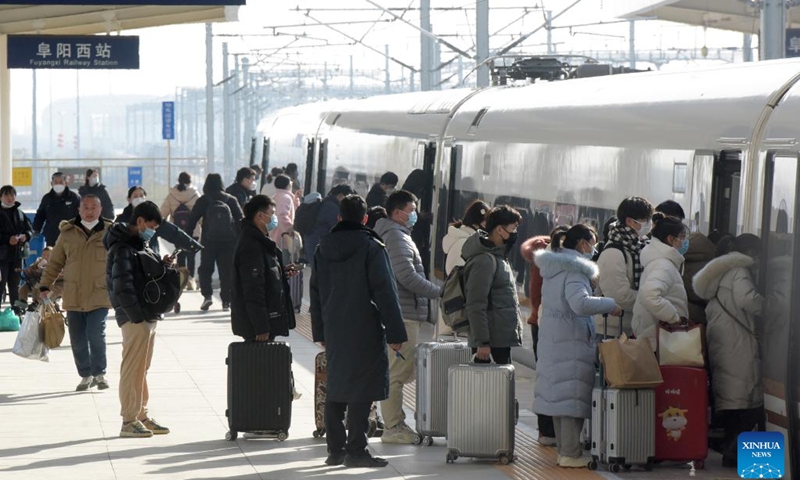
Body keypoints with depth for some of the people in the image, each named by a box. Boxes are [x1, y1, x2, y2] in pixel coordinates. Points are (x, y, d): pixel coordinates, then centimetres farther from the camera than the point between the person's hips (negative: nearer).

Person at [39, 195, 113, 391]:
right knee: (77, 340, 5)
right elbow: (55, 262, 12)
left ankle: (99, 373, 6)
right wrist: (45, 285, 5)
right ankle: (86, 375, 22)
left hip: (99, 296, -3)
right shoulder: (68, 233, 6)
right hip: (73, 297, 3)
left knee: (96, 335, -14)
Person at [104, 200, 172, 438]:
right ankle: (129, 421, -2)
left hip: (148, 316, 10)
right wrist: (137, 317, -21)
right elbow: (122, 287, -20)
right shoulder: (122, 249, -14)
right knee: (132, 369, -6)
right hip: (135, 319, -10)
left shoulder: (141, 244, 17)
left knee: (142, 369, 15)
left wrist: (162, 266, 5)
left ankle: (142, 415, 22)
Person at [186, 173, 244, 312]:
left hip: (209, 242, -1)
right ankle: (226, 301, 6)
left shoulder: (202, 201, -1)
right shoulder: (231, 200, 3)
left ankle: (207, 295, -6)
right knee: (227, 271, 9)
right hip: (229, 242, 1)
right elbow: (240, 220, 2)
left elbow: (192, 221, -3)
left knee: (205, 269, 12)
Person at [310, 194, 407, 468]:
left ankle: (335, 450, 14)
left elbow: (316, 292, 14)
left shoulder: (324, 248, 8)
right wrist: (395, 333, -9)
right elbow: (385, 292, -12)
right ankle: (356, 451, -4)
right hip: (366, 332, -6)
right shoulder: (371, 248, -10)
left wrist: (320, 332, 22)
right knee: (361, 391, -3)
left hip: (334, 331, 6)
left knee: (336, 389, 12)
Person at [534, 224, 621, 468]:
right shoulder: (574, 269, -14)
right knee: (573, 395, -6)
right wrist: (610, 305, -19)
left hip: (551, 339, 9)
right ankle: (571, 454, -6)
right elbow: (579, 303, -28)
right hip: (572, 339, -9)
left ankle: (564, 449, 19)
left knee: (558, 393, 13)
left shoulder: (553, 266, 15)